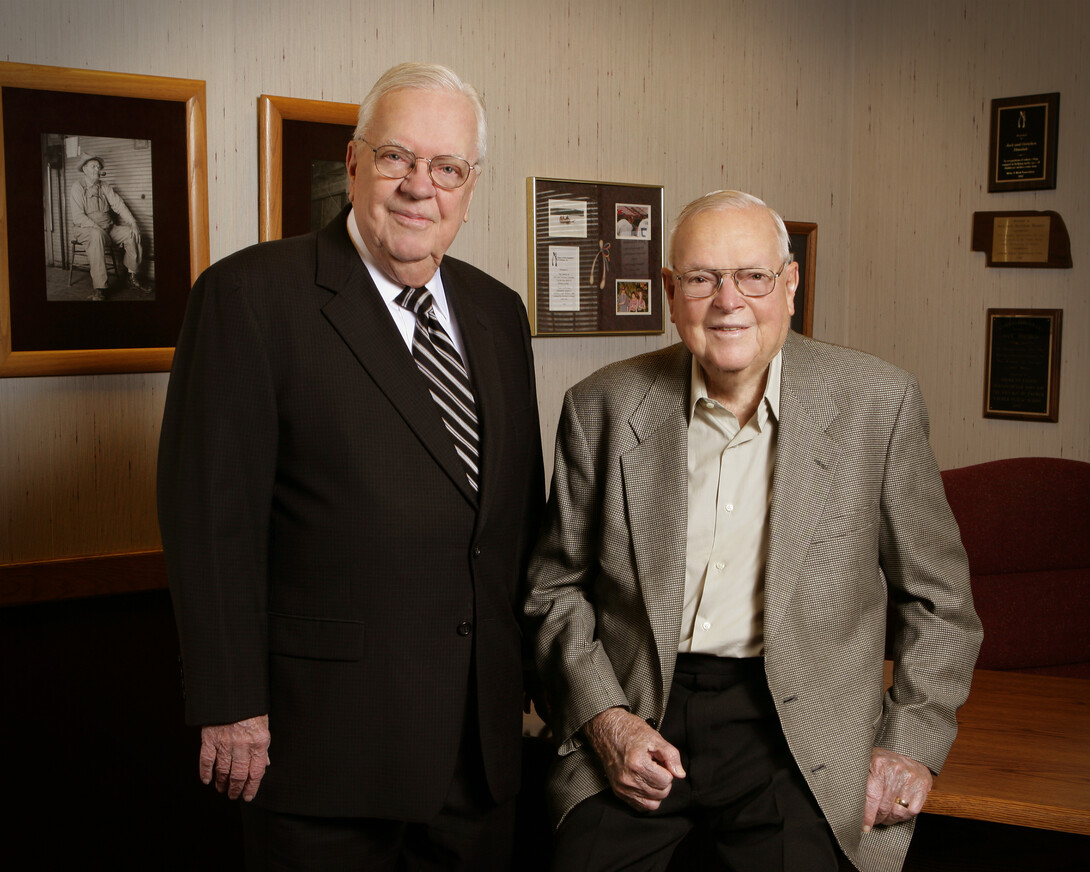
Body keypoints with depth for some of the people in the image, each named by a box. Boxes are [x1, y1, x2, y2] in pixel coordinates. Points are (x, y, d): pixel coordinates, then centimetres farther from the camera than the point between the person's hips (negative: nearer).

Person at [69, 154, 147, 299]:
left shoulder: (105, 187, 13)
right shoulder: (77, 187, -5)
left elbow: (119, 205, 4)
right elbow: (78, 217, -14)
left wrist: (133, 223, -12)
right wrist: (97, 228, -26)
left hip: (108, 228, 6)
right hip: (84, 229, -6)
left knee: (132, 233, -14)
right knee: (97, 235, -39)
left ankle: (132, 277, -6)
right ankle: (99, 287, -44)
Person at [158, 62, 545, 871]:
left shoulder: (497, 311, 9)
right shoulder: (249, 295, -10)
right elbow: (211, 515, -12)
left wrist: (534, 668, 13)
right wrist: (233, 708, -13)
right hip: (324, 731, -5)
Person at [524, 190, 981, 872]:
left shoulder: (877, 404, -2)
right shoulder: (603, 407, 1)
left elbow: (937, 597, 7)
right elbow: (557, 584, 9)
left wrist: (912, 745, -1)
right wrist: (603, 718, -5)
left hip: (794, 732, 0)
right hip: (637, 721, 1)